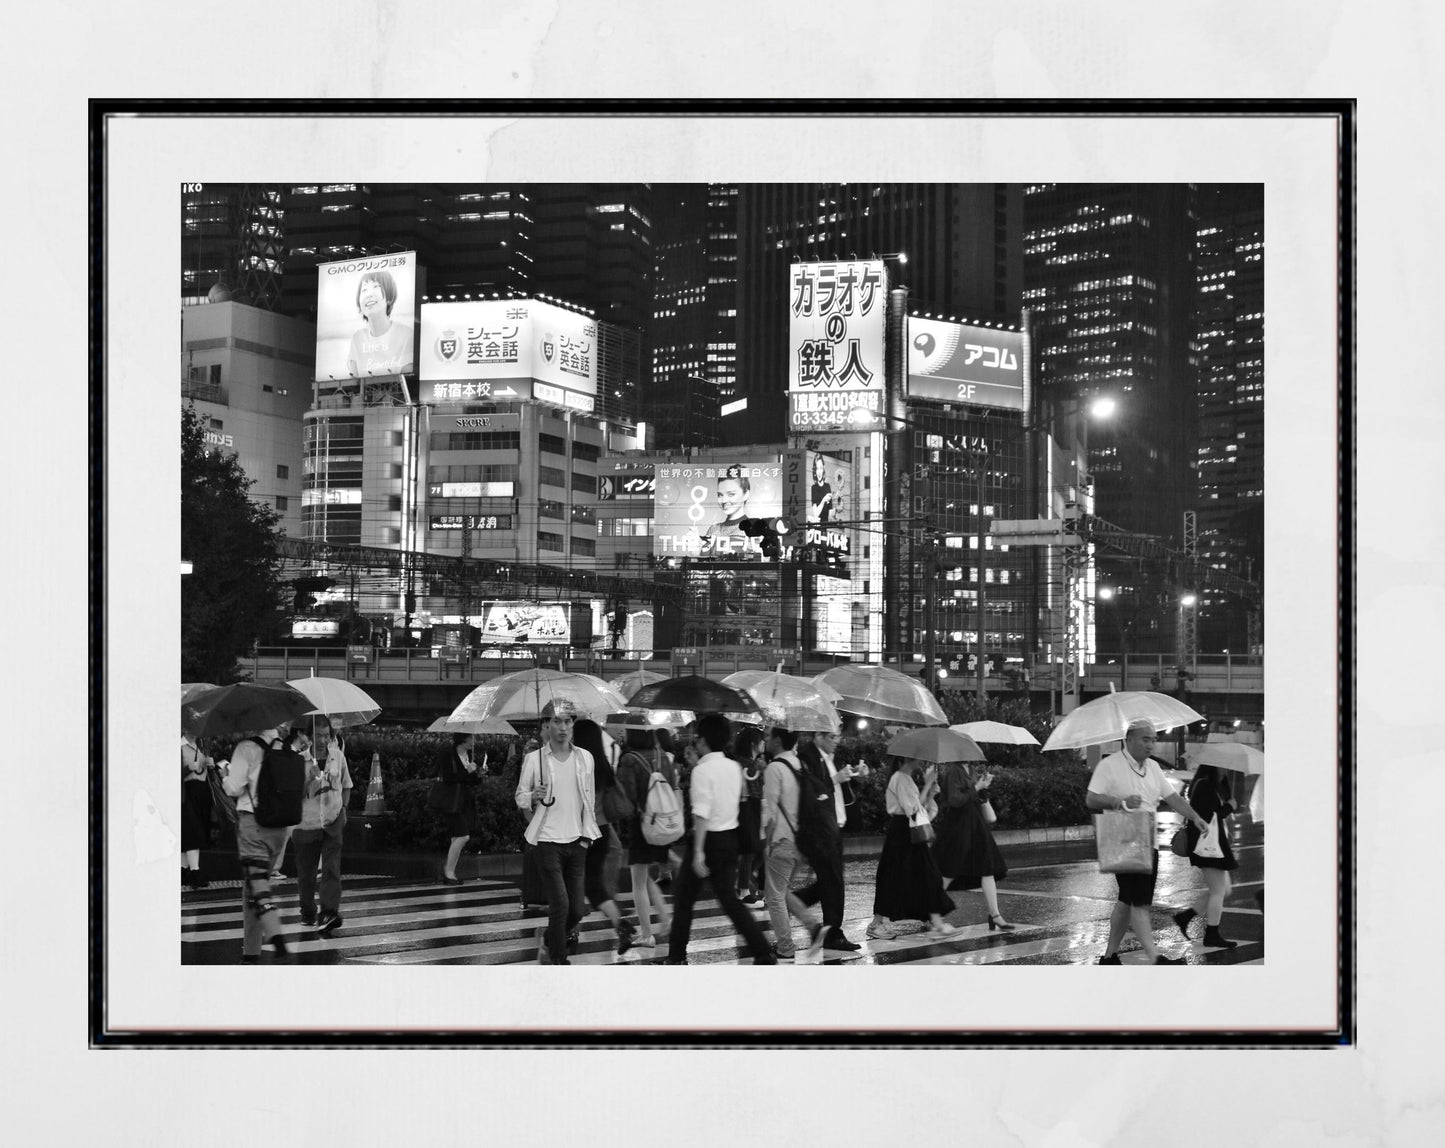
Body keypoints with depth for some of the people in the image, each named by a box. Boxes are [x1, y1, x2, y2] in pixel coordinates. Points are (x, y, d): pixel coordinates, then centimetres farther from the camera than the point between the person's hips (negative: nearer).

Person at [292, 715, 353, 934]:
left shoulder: (338, 755, 3)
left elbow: (346, 785, 17)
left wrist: (343, 808, 8)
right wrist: (309, 777, -20)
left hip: (332, 821, 2)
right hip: (306, 823, -1)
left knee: (332, 869, -12)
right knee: (305, 873, 9)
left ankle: (329, 914, -19)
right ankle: (307, 913, 27)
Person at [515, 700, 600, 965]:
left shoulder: (585, 758, 6)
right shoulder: (534, 759, -3)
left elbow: (590, 799, 13)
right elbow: (520, 798, 3)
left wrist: (587, 834, 6)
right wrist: (533, 796, -18)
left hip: (577, 842, 4)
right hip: (548, 841, -4)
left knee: (577, 909, 4)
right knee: (560, 905, -12)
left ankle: (548, 938, 32)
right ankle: (560, 962, 2)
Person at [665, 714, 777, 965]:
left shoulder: (702, 770, -16)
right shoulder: (734, 767, 6)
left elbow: (702, 813, -23)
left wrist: (698, 852, -25)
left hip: (708, 838, -7)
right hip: (730, 838, 7)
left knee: (683, 899, 10)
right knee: (729, 899, 10)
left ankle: (677, 958, 16)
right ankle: (764, 955, 1)